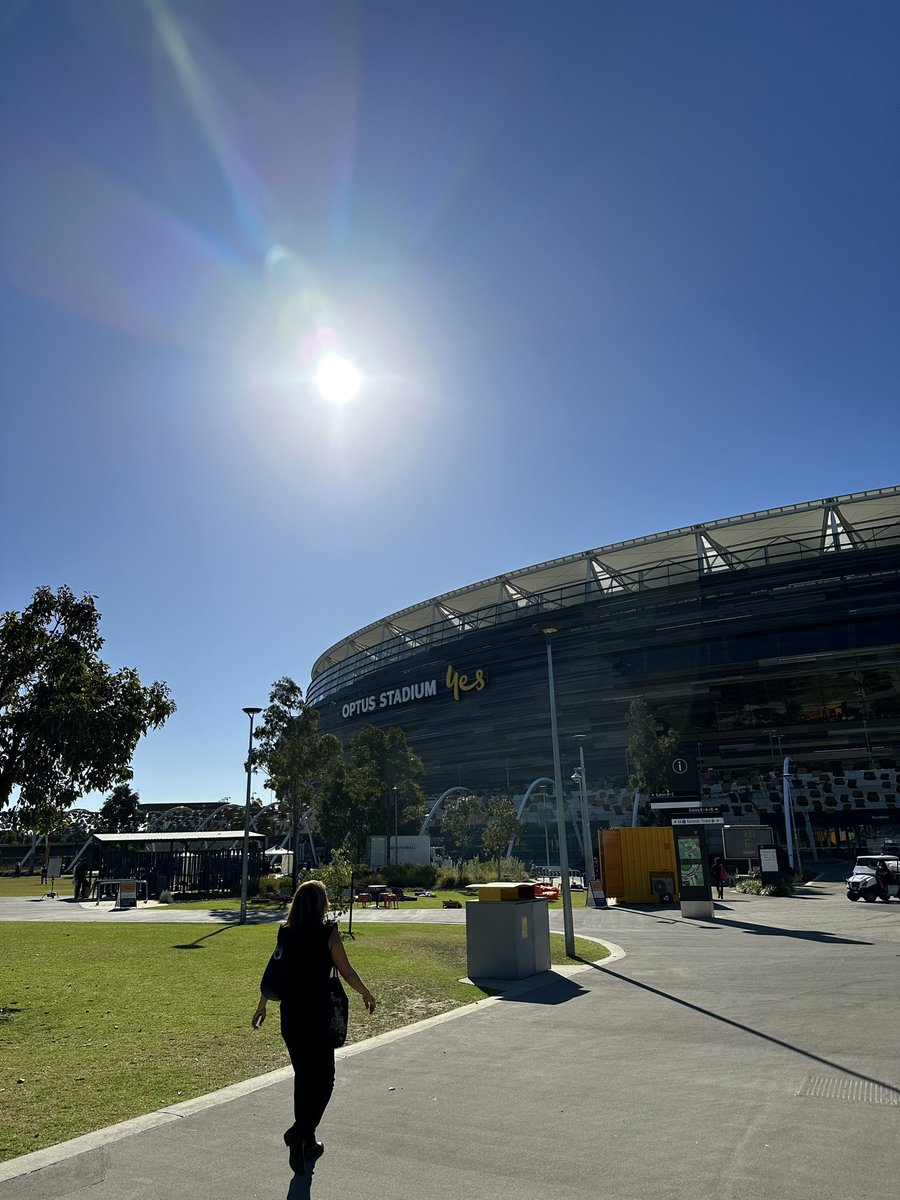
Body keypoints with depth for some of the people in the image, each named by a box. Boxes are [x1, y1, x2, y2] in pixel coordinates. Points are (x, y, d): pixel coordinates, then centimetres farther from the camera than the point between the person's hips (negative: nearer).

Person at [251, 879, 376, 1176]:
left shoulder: (285, 934, 0)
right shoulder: (328, 934, -13)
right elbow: (346, 971, -9)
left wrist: (262, 1006, 19)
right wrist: (367, 994, 8)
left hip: (290, 1014, 5)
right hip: (317, 1014, -5)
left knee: (303, 1076, 19)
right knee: (323, 1078, 9)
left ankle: (306, 1143, 29)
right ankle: (300, 1131, -9)